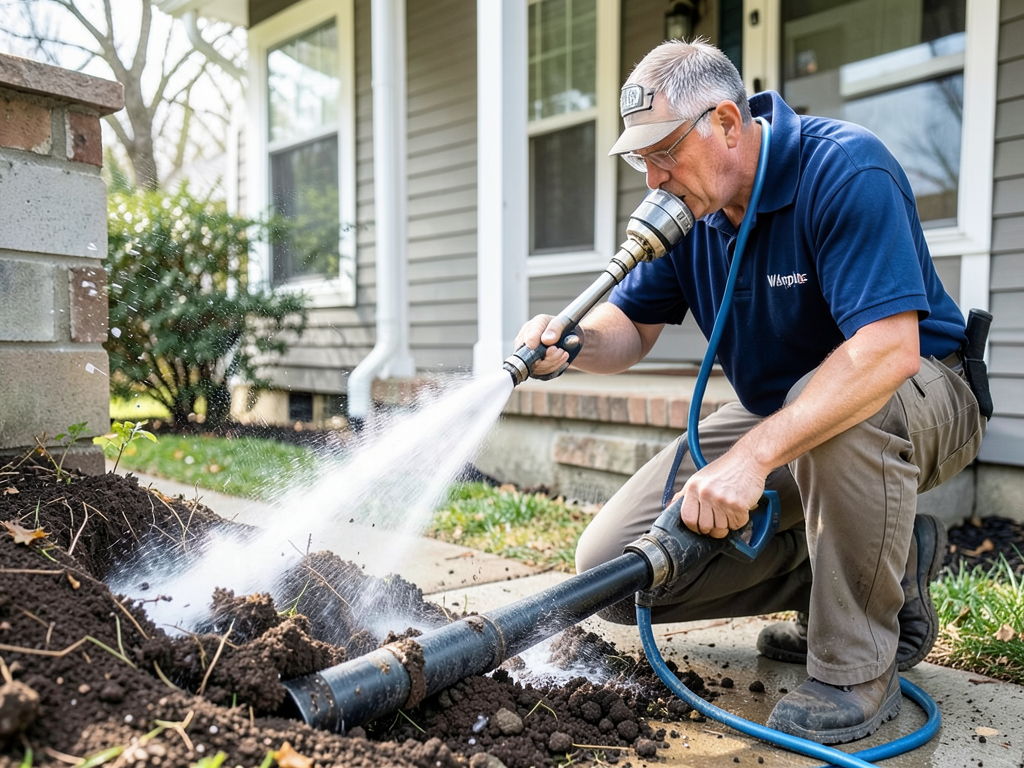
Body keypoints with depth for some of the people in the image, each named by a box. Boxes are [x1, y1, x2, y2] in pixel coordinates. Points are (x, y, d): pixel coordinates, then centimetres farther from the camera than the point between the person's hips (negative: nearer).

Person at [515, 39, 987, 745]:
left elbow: (889, 348, -35)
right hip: (777, 418, 6)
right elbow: (632, 330, 1)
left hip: (921, 398, -5)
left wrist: (753, 456, -42)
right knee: (611, 566, -7)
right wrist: (568, 342, -23)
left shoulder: (845, 169, -24)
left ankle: (858, 664, -18)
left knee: (834, 400, -44)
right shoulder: (688, 205, -3)